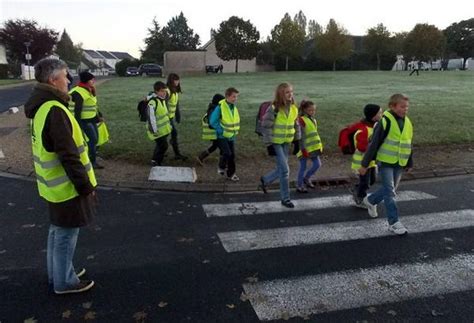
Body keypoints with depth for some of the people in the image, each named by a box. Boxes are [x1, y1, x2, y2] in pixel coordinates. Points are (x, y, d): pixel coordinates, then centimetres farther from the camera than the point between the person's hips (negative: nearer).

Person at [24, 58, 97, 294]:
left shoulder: (42, 106, 8)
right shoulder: (54, 110, -24)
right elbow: (69, 156, -25)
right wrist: (86, 186, -17)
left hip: (55, 185, 10)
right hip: (67, 186, -10)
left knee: (58, 231, 22)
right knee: (66, 235, 6)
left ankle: (57, 274, 38)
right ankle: (64, 282, 23)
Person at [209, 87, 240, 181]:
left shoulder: (234, 107, 1)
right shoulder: (220, 107, -20)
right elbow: (213, 122, -17)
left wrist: (235, 130, 5)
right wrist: (222, 131, -17)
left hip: (231, 136, 6)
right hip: (221, 136, -6)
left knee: (232, 155, 8)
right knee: (227, 153, -17)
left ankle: (231, 174, 24)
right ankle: (221, 167, 12)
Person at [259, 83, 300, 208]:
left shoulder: (294, 109, 4)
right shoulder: (274, 109, -16)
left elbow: (296, 126, 15)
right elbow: (266, 127, -15)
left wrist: (297, 141, 13)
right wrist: (269, 144, -17)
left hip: (286, 143, 7)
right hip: (275, 143, -6)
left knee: (281, 169, 12)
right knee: (284, 170, -6)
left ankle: (265, 180, 41)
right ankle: (285, 198, 9)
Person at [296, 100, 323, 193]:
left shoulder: (313, 120, 12)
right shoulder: (301, 120, -14)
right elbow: (301, 136, -17)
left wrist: (319, 146, 18)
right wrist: (303, 149, -19)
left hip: (313, 148, 7)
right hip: (305, 149, -7)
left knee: (317, 164, 7)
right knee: (303, 167, 2)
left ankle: (306, 178, 29)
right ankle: (299, 186, 16)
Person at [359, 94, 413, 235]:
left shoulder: (407, 123, 6)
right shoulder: (385, 121, -14)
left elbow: (408, 144, 17)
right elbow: (374, 144, -14)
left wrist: (409, 163, 21)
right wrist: (364, 164, -13)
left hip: (399, 164, 7)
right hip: (385, 162, -7)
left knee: (389, 190, 16)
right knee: (389, 192, -8)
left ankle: (370, 200, 41)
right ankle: (394, 222, -1)